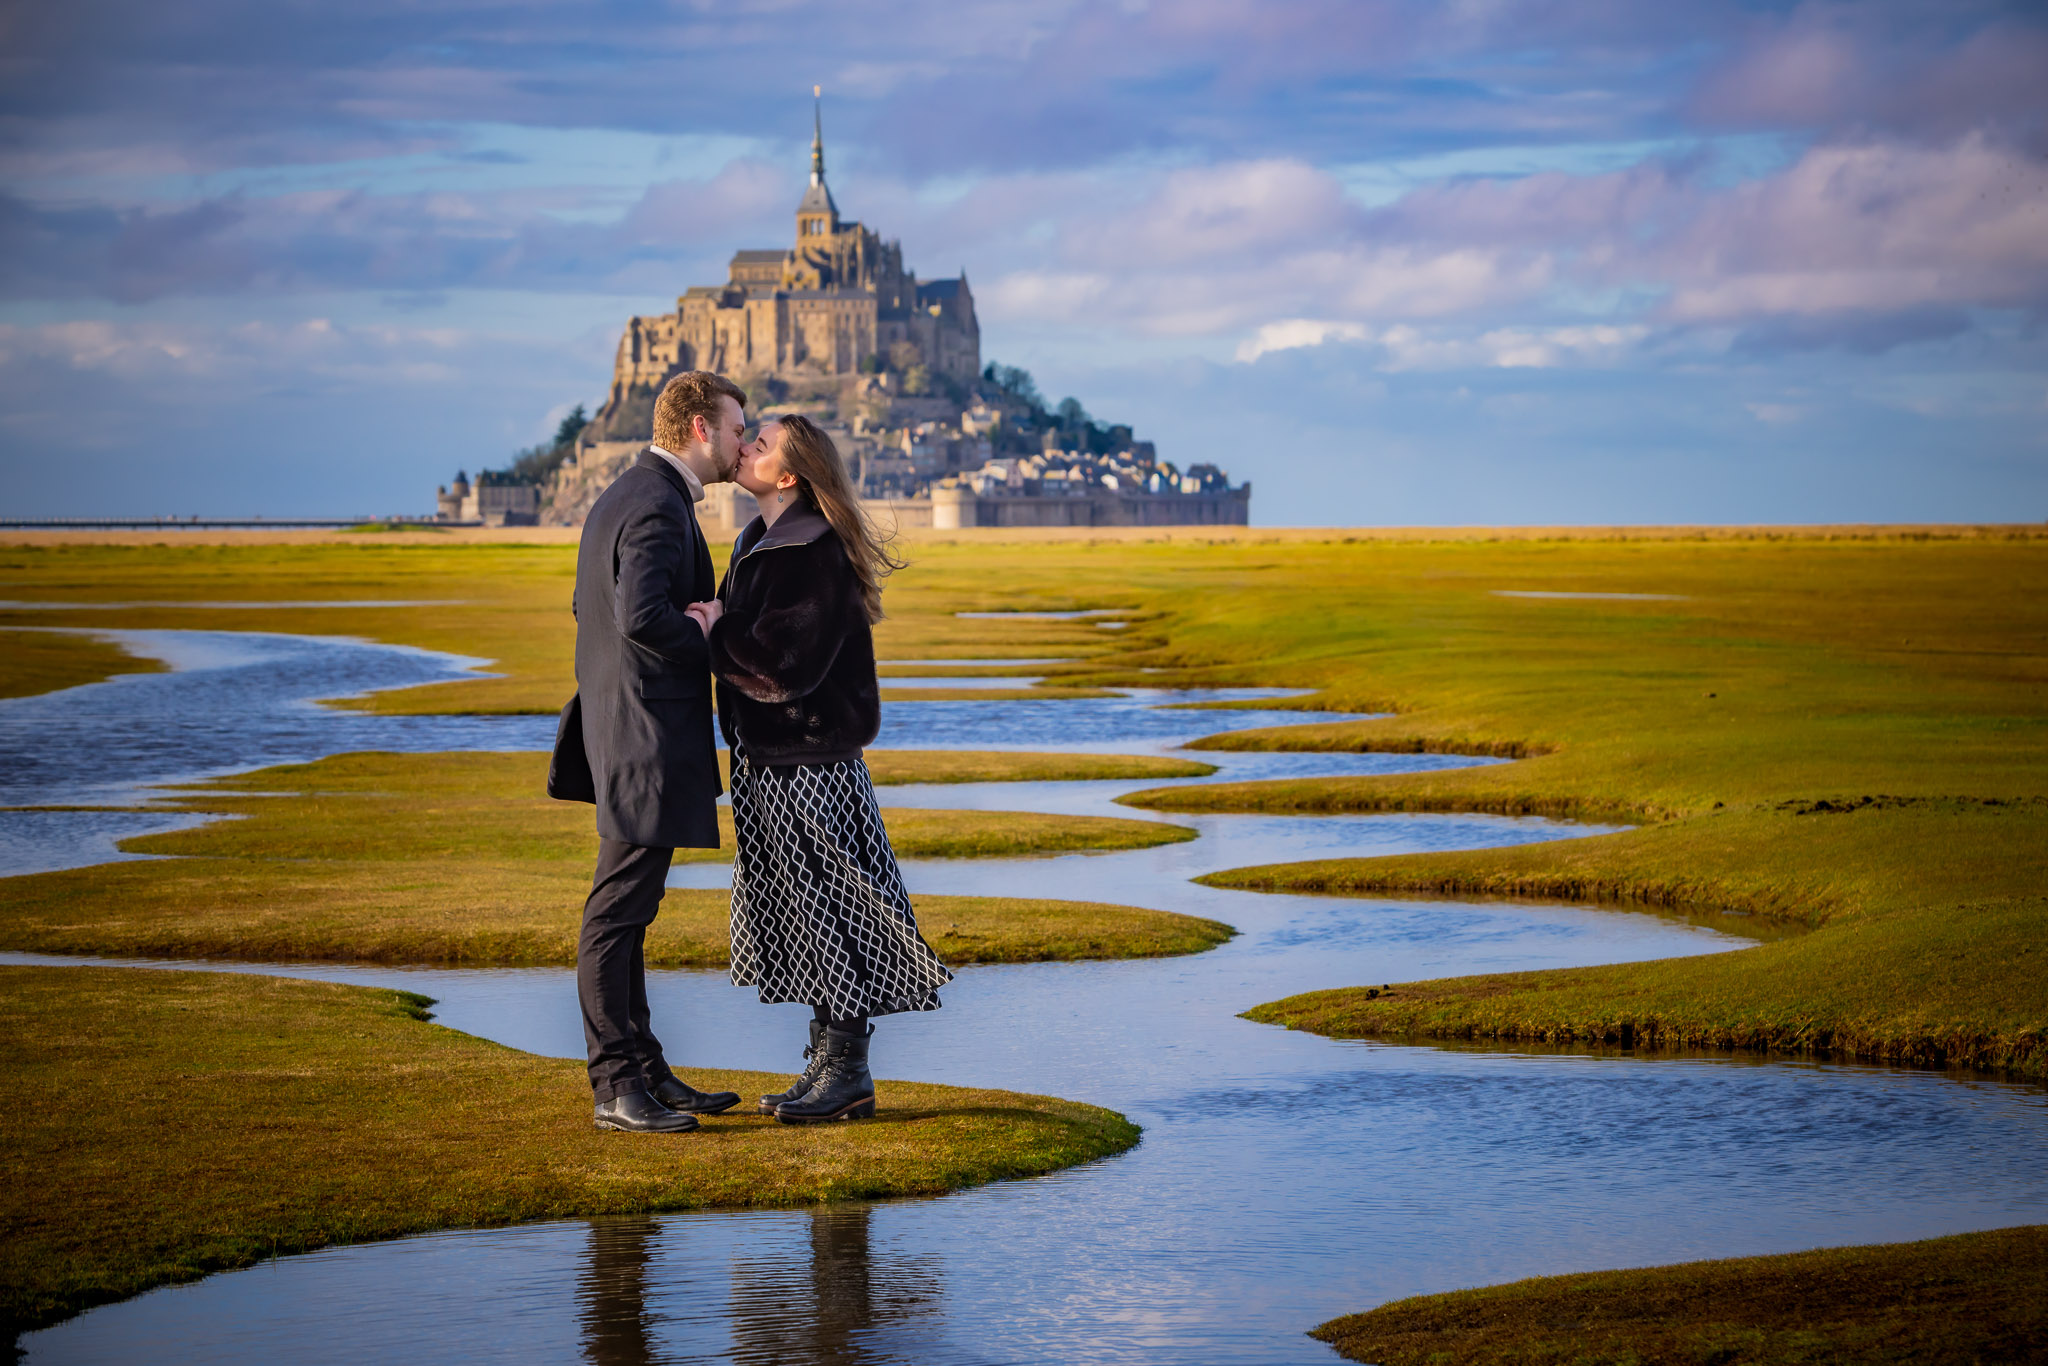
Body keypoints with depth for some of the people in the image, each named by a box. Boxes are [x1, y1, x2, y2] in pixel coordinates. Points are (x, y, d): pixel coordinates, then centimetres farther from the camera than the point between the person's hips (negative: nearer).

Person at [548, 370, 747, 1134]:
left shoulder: (620, 498, 15)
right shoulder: (658, 509, -17)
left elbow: (590, 608, 22)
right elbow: (642, 618, -30)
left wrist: (693, 621, 8)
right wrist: (708, 635, -11)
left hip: (621, 732, 11)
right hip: (647, 735, -11)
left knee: (627, 911, 13)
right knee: (619, 912, -6)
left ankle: (644, 1072, 20)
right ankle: (616, 1087, -3)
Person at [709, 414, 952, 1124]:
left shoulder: (814, 554, -18)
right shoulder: (758, 542, 12)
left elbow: (787, 658, -24)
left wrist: (712, 634, -17)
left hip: (809, 758, -10)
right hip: (767, 757, 10)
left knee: (828, 912, -3)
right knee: (795, 911, 12)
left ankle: (849, 1075, 3)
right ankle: (827, 1063, 19)